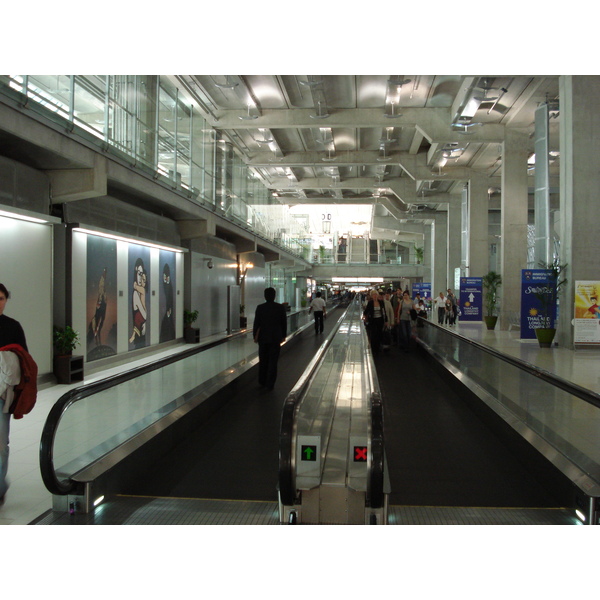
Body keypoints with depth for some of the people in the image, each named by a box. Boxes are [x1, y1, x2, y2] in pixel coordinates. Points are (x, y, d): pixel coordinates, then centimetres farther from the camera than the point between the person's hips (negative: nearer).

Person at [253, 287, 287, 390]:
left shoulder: (260, 308, -8)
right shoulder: (281, 307, -7)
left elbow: (256, 323, -5)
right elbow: (284, 323, -1)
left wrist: (255, 336, 6)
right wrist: (283, 335, 10)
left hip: (263, 337, 1)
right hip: (275, 338, -1)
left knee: (263, 360, 15)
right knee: (273, 361, 5)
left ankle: (262, 382, 25)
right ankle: (270, 384, 6)